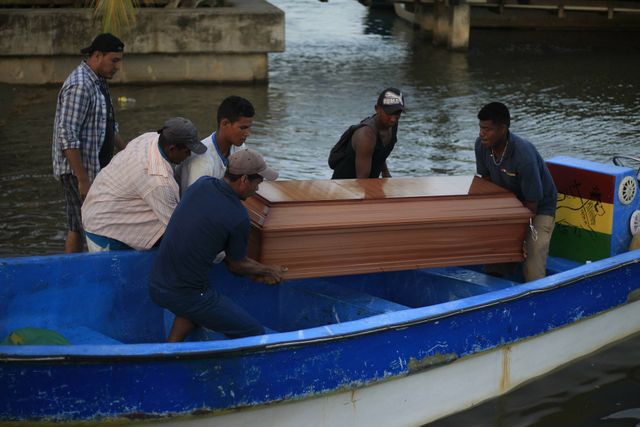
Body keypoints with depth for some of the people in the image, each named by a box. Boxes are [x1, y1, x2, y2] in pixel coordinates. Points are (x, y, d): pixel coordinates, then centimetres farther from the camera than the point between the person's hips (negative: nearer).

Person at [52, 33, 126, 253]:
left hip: (94, 167, 10)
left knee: (77, 227, 12)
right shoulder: (79, 86, -19)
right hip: (78, 170, -10)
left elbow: (107, 126, 26)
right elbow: (67, 137, -24)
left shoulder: (97, 82, 13)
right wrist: (83, 180, -25)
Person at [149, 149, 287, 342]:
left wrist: (256, 270, 22)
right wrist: (268, 271, 23)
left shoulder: (202, 184, 3)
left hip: (156, 284, 8)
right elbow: (236, 266, 1)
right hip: (185, 295, -8)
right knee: (254, 333, 1)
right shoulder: (239, 217, -16)